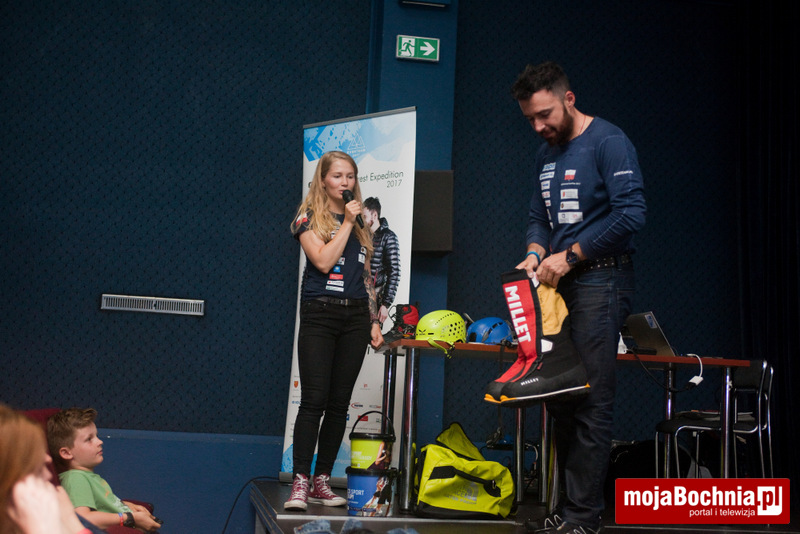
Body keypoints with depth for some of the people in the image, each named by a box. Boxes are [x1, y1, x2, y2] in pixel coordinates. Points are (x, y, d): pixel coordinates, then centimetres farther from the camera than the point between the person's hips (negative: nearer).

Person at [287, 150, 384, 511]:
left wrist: (374, 321, 13)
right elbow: (323, 260, -14)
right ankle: (300, 483, -7)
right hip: (320, 315, -5)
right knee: (314, 400, -11)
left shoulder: (361, 222, 17)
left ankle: (321, 481, 10)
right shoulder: (309, 218, 2)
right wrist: (346, 222, -8)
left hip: (355, 317, 5)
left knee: (339, 402, 4)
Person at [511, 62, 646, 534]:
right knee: (560, 397, 8)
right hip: (560, 284, 8)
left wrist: (569, 256, -14)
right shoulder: (546, 154, 17)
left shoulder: (609, 142, -8)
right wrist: (535, 255, 1)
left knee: (592, 401, -8)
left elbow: (631, 214, -17)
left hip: (600, 280, -8)